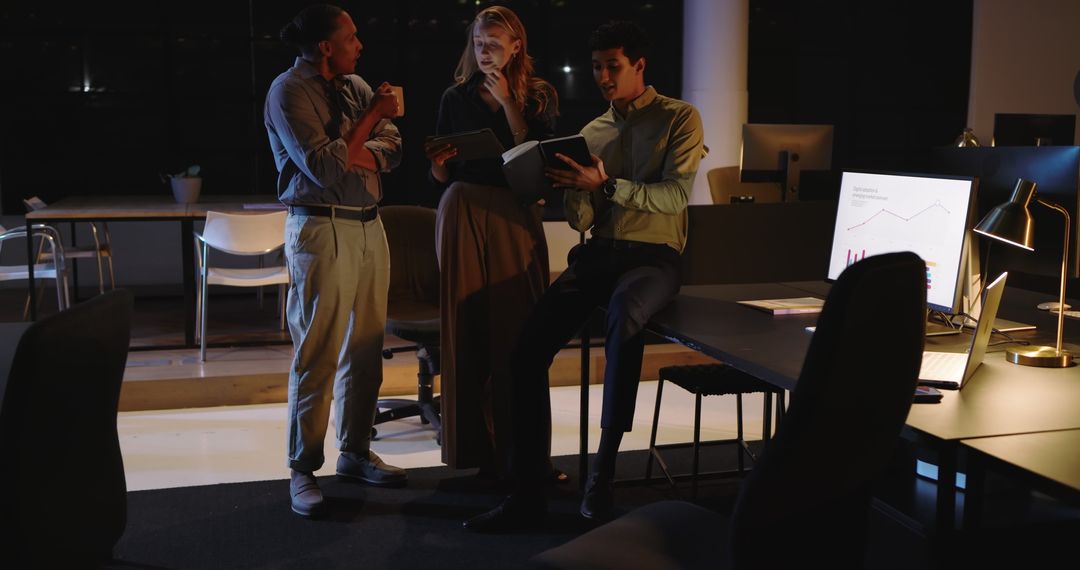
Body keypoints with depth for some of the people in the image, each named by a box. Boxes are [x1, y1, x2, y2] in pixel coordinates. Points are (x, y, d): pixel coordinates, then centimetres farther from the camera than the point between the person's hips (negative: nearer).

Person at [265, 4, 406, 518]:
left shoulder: (355, 85, 13)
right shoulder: (289, 91, -7)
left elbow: (392, 148, 8)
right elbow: (323, 167, -17)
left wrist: (361, 154, -13)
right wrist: (372, 116, -12)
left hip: (369, 226, 7)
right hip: (321, 230, -7)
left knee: (365, 349, 9)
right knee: (317, 355, -5)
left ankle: (355, 452, 22)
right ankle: (302, 471, 4)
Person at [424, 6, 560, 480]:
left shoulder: (539, 96, 8)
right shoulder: (455, 98, 11)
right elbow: (441, 178, 12)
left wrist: (508, 101, -8)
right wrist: (437, 164, -11)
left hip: (515, 218, -1)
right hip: (463, 214, 1)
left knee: (517, 327, -4)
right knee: (467, 327, 0)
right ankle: (473, 444, 8)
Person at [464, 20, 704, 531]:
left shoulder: (679, 119, 3)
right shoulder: (592, 131, 17)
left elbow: (676, 195, -11)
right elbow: (580, 220, 12)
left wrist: (606, 185, -21)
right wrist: (573, 188, -10)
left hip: (653, 255, -5)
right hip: (598, 253, 5)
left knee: (623, 313, -40)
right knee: (529, 346, -18)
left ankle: (603, 470, -27)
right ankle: (527, 491, -13)